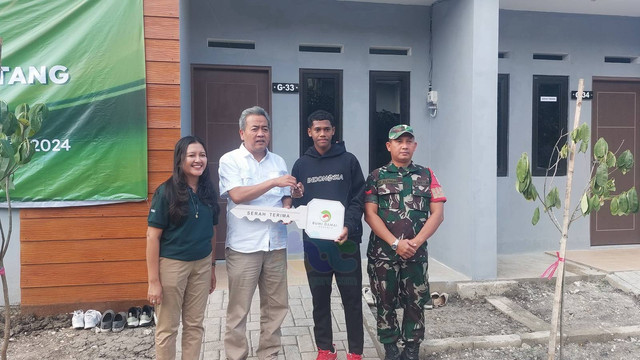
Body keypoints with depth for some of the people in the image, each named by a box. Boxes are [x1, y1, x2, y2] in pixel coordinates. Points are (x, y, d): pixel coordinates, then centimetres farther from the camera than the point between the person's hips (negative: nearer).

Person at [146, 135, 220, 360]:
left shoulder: (208, 191, 1)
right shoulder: (166, 192, -13)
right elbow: (152, 236, -13)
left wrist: (212, 267, 12)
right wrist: (153, 280, -15)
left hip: (202, 264, 4)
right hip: (172, 264, -4)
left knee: (195, 324, 14)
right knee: (168, 327, 10)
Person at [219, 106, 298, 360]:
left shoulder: (279, 162, 12)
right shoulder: (230, 160, -2)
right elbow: (237, 195, -15)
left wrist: (287, 211, -6)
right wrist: (274, 182, -20)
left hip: (276, 244, 5)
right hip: (244, 245, -4)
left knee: (276, 305, 12)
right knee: (238, 308, 5)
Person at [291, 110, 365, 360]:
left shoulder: (348, 161, 3)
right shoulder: (301, 165, 9)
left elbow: (358, 200, -2)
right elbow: (296, 204, 10)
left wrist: (348, 227, -17)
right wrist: (295, 198, -13)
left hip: (346, 240, -2)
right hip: (313, 241, 2)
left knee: (352, 298, 5)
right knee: (320, 298, 11)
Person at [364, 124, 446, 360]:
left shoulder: (426, 175, 7)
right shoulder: (376, 177, 3)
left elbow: (438, 213, 1)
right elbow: (370, 214, -5)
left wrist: (416, 242, -12)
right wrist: (395, 243, -14)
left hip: (416, 253, 1)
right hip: (382, 253, -1)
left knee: (415, 303, 6)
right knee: (385, 303, 7)